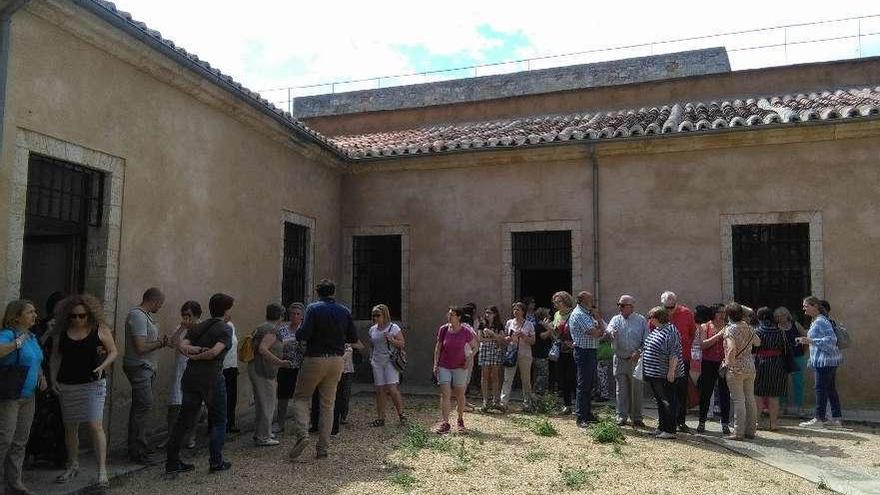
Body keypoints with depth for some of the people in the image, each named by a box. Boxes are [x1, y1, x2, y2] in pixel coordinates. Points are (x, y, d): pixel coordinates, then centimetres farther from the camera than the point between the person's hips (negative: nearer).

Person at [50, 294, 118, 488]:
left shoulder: (100, 330, -4)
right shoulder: (62, 332, 5)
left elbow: (114, 352, 1)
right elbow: (56, 357, 12)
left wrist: (102, 366, -15)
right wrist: (53, 378, 3)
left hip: (93, 384, -4)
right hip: (67, 385, 4)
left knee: (95, 425, -10)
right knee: (70, 427, 13)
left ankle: (102, 470, -6)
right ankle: (73, 466, 31)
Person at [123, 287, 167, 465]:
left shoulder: (146, 315, 16)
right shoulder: (137, 316, -17)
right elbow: (140, 347, -22)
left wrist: (159, 341, 6)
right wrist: (159, 343, -9)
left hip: (147, 368, 10)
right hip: (139, 368, -10)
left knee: (139, 407, 14)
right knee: (144, 406, -10)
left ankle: (135, 447, 22)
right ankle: (138, 452, -5)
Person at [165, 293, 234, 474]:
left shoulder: (199, 327, 14)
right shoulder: (225, 329, -6)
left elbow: (182, 345, 0)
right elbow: (215, 352, -20)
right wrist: (196, 357, -6)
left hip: (190, 376, 6)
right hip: (212, 379, -6)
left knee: (184, 419, 13)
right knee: (218, 421, 8)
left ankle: (172, 461, 15)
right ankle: (216, 461, 9)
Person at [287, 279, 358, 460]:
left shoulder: (313, 308, -9)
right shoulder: (344, 311, 4)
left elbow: (304, 334, -18)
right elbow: (353, 338, 5)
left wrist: (298, 334, 4)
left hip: (315, 358, -4)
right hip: (337, 360, 4)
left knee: (301, 397, 10)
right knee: (328, 403, 11)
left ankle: (302, 434, -11)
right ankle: (322, 447, 11)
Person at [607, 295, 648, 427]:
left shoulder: (641, 320, 2)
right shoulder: (616, 319, 7)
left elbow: (646, 340, 0)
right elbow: (609, 328, -13)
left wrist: (639, 352, -14)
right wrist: (611, 332, -37)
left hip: (635, 360, -1)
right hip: (619, 360, 2)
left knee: (636, 390, 5)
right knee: (621, 390, 6)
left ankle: (636, 417, 16)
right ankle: (621, 416, 15)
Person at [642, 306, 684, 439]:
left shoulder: (670, 331, -17)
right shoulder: (656, 330, 13)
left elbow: (674, 354, -22)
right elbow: (648, 348, 26)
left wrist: (671, 372, -23)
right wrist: (639, 353, 22)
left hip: (664, 375, -10)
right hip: (653, 374, 10)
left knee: (668, 402, -1)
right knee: (659, 401, 17)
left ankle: (670, 431, 6)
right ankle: (662, 427, 28)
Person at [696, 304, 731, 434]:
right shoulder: (705, 327, 4)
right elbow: (703, 344, -8)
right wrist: (718, 335, -14)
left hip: (724, 364, 1)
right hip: (709, 364, -1)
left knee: (725, 394, 3)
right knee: (705, 394, 6)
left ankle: (725, 424, 12)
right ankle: (702, 422, 17)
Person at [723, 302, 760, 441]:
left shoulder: (730, 329, -14)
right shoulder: (748, 327, 5)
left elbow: (732, 348, -29)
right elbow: (757, 342, 23)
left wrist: (728, 362, -15)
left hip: (736, 369, -6)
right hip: (750, 367, 6)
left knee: (738, 400, -2)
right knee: (750, 398, 12)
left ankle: (738, 432, 1)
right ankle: (750, 431, 19)